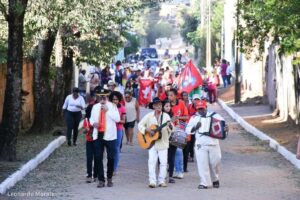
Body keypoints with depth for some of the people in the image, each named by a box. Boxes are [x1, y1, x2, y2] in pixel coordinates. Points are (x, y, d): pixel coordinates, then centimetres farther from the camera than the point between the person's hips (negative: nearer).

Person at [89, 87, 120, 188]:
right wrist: (93, 123, -3)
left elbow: (117, 119, -11)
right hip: (98, 135, 3)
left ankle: (109, 178, 19)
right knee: (98, 158, 0)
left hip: (109, 135, -3)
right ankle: (101, 180, 7)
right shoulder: (95, 107, 9)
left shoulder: (112, 106, -1)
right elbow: (91, 118, 19)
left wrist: (107, 110, -17)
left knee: (111, 158, 1)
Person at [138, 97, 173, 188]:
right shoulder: (149, 116, 2)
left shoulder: (166, 116, 1)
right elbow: (140, 125, 4)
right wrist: (147, 130, -12)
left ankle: (161, 181, 9)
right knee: (152, 161, -8)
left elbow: (171, 129, -5)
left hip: (163, 142, 1)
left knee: (163, 162, 0)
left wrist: (170, 127, -28)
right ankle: (152, 181, -8)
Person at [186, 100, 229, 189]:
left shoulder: (214, 116, 6)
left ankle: (215, 180, 27)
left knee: (214, 163, 3)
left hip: (213, 144, 0)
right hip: (200, 145, 0)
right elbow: (188, 130, 8)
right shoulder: (194, 118, 10)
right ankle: (204, 183, -4)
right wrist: (195, 127, -11)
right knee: (202, 164, -7)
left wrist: (225, 128, -18)